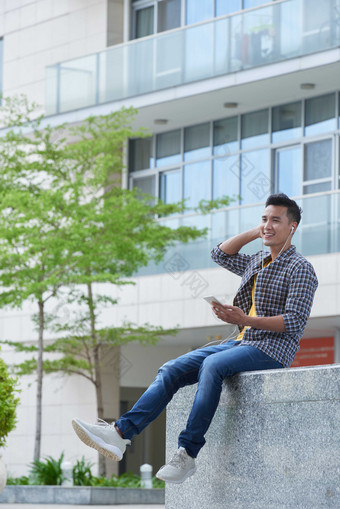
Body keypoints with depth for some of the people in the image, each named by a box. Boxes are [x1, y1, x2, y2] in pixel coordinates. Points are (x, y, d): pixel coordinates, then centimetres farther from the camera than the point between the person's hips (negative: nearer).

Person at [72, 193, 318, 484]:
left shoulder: (300, 269, -4)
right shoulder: (256, 263, 22)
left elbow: (295, 321, -14)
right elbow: (220, 255, 29)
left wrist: (246, 320, -27)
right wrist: (256, 232, 18)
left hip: (273, 350, -8)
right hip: (242, 343, 8)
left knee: (212, 365, -36)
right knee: (172, 370, -11)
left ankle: (188, 454, -37)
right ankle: (121, 433, -23)